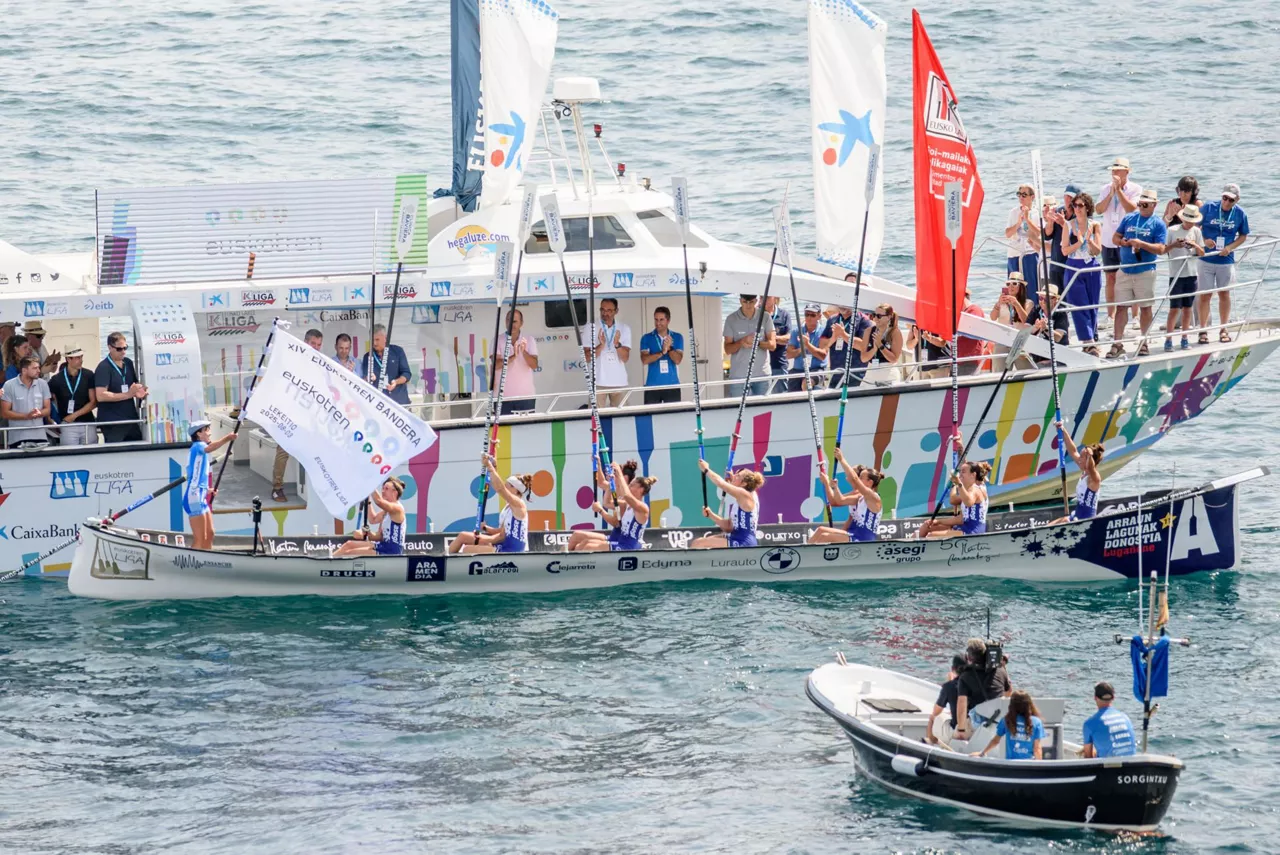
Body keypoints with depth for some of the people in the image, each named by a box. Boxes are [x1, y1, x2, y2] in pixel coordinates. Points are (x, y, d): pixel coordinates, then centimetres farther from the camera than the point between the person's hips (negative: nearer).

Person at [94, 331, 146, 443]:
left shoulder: (128, 363, 12)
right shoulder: (103, 368, -9)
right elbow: (101, 396, -19)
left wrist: (139, 392, 1)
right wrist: (128, 394, -19)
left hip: (132, 419, 7)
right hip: (112, 423, -7)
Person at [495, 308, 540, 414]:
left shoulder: (529, 340, 5)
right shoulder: (498, 341, 1)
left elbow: (534, 365, -6)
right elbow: (496, 365, -12)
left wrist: (524, 352, -24)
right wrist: (513, 357, -27)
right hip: (504, 396, -1)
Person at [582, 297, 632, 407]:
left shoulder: (624, 329, 6)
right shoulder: (590, 328, 1)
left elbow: (625, 358, -1)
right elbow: (587, 358, -3)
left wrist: (617, 344, -20)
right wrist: (600, 345, -20)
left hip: (619, 382, 2)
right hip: (598, 382, -2)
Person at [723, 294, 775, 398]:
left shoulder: (765, 317, 3)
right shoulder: (731, 319, 2)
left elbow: (772, 345, 0)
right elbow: (728, 350, 2)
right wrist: (742, 342, -18)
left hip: (762, 374, 1)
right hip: (738, 376, -1)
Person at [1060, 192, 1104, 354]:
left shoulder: (1095, 226, 3)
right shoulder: (1069, 226, 2)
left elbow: (1098, 251, -1)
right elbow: (1065, 251, -1)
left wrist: (1089, 240, -19)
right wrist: (1078, 243, -16)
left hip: (1092, 269, 1)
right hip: (1074, 269, -1)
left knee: (1092, 306, 5)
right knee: (1079, 306, -9)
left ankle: (1092, 338, 16)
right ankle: (1089, 342, -13)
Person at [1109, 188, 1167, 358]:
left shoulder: (1158, 224, -2)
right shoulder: (1129, 218, 10)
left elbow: (1160, 249, -10)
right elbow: (1115, 238, 13)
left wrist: (1142, 244, -21)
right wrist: (1123, 242, -9)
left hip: (1145, 272, -3)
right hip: (1125, 270, 3)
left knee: (1145, 306, 5)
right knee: (1121, 306, 0)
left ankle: (1143, 342, 17)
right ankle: (1117, 344, 2)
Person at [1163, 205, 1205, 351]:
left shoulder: (1196, 231, 6)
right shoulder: (1172, 230, -4)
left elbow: (1202, 253, 8)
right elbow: (1163, 250, -3)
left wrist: (1195, 245, -12)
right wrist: (1174, 245, -20)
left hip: (1191, 274, 3)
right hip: (1176, 274, -3)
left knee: (1187, 307, 8)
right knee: (1175, 308, -5)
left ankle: (1184, 339, 15)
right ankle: (1168, 339, -1)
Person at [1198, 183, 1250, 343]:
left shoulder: (1240, 213, -3)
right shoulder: (1208, 208, -8)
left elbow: (1243, 236, 6)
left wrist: (1230, 247, -11)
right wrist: (1204, 240, -20)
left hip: (1226, 261, 1)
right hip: (1206, 259, -1)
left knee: (1224, 294, 12)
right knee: (1205, 294, 0)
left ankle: (1223, 330, 24)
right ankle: (1203, 330, 9)